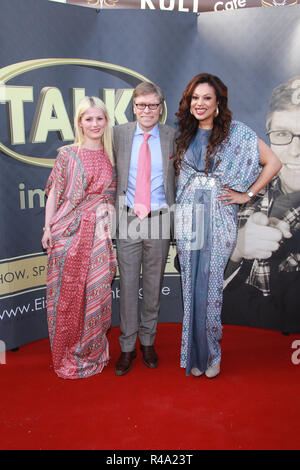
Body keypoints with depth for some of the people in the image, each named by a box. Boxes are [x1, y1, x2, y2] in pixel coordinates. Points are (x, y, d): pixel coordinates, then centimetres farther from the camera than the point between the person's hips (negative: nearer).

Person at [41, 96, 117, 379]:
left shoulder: (112, 156, 9)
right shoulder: (67, 155, 3)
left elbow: (113, 194, 13)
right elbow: (54, 192, 4)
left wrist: (113, 228, 5)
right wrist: (48, 227, -2)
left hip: (101, 231, 2)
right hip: (69, 229, -1)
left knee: (96, 290, 3)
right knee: (67, 290, 3)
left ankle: (90, 353, 21)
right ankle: (66, 355, 20)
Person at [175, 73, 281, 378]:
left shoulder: (237, 132, 0)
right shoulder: (185, 134, 13)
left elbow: (273, 162, -1)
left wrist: (247, 195, -3)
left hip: (219, 217, -3)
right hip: (189, 217, 4)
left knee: (210, 284, -2)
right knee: (191, 285, 6)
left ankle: (211, 354, 17)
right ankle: (194, 353, 20)